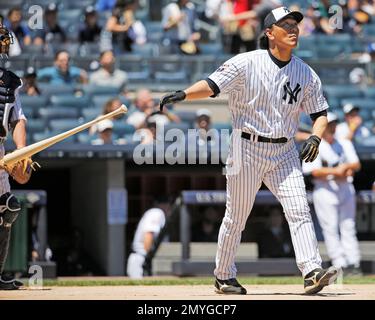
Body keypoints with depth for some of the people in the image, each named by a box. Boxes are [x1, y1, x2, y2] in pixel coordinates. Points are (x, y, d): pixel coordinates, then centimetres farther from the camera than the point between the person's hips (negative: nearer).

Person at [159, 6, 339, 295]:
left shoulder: (306, 74, 5)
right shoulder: (247, 63, -8)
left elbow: (320, 112, 11)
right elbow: (213, 84, -16)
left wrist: (315, 138, -9)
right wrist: (183, 95, -34)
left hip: (284, 152, 3)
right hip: (247, 149, -3)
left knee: (299, 211, -11)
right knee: (237, 217, 4)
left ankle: (312, 273, -17)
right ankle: (224, 277, 18)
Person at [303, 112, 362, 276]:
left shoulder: (345, 144, 15)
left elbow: (357, 165, 10)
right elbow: (314, 171, -12)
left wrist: (346, 166, -12)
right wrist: (335, 172, -22)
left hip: (346, 188, 5)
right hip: (325, 189, -5)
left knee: (348, 227, 3)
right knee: (331, 228, -8)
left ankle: (353, 263, 1)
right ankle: (340, 264, -9)